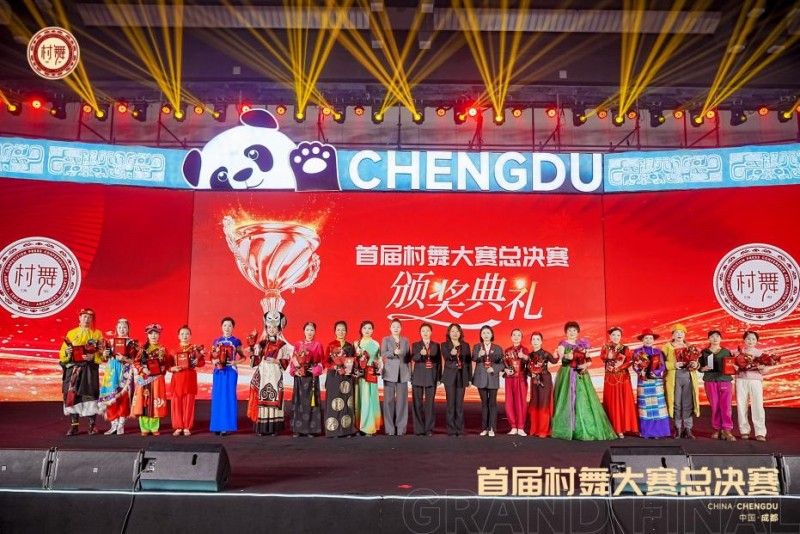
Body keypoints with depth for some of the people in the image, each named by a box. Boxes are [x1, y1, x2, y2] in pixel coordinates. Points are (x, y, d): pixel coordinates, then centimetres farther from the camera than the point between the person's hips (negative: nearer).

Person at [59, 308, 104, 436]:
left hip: (90, 369, -2)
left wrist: (93, 356, -16)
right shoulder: (71, 333, 12)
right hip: (73, 369, 2)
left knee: (90, 395, -3)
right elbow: (62, 353, 10)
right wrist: (67, 352, -12)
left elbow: (103, 353, 1)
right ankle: (74, 425, 8)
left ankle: (92, 425, 5)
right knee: (72, 395, -1)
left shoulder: (97, 334, 7)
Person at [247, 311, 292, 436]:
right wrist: (252, 347, -5)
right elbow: (255, 360, 4)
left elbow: (286, 362, 2)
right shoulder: (261, 344, 11)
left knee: (274, 400, -5)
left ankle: (274, 428, 1)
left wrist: (276, 361, -14)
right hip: (262, 375, 2)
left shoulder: (283, 345, 4)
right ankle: (261, 428, 3)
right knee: (261, 399, -2)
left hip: (275, 376, -2)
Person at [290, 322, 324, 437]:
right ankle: (298, 429, 7)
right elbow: (293, 360, 8)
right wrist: (295, 371, -6)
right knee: (299, 401, 2)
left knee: (310, 401, -2)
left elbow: (320, 362, 2)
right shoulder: (298, 344, 8)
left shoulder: (318, 345, 4)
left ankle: (311, 429, 2)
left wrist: (315, 371, -12)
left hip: (312, 377, -1)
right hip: (299, 377, 2)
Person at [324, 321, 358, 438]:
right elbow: (326, 361, -1)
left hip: (347, 378, 3)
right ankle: (334, 430, -4)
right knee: (334, 403, -6)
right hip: (334, 377, -3)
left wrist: (350, 367, -8)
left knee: (347, 403, 1)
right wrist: (336, 367, -16)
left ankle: (347, 430, 4)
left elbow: (355, 361, 12)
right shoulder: (331, 345, 4)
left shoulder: (350, 346, 13)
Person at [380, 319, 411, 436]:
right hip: (390, 373, -2)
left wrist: (410, 372, 7)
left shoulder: (405, 340, 15)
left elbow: (409, 356, 15)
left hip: (403, 374, 2)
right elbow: (383, 354, -9)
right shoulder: (386, 340, 7)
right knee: (389, 400, -3)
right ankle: (390, 428, 2)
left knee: (402, 400, -1)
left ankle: (401, 428, 5)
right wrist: (394, 353, -26)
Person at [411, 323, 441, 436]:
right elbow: (413, 358, -10)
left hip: (431, 377, 1)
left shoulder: (436, 345, 10)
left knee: (430, 403, 0)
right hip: (418, 377, -1)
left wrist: (439, 377, 2)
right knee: (418, 403, -1)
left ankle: (429, 428, 5)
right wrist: (420, 353, -31)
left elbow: (439, 362, 9)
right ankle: (419, 429, 3)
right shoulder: (415, 345, 7)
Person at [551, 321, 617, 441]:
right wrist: (566, 357, -34)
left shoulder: (581, 344, 15)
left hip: (581, 375, 4)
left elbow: (588, 360, 15)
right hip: (567, 375, -4)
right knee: (568, 399, -7)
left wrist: (586, 365, -6)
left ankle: (583, 428, 5)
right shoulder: (563, 344, 1)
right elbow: (561, 356, -15)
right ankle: (567, 429, -4)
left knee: (583, 399, 0)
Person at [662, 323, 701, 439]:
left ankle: (688, 429, 5)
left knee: (688, 404, -1)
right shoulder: (667, 347, 6)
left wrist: (696, 365, -4)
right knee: (676, 404, -3)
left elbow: (697, 362, 19)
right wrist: (673, 365, -15)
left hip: (689, 377, 3)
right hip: (674, 378, -3)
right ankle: (678, 429, 5)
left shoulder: (690, 347, 18)